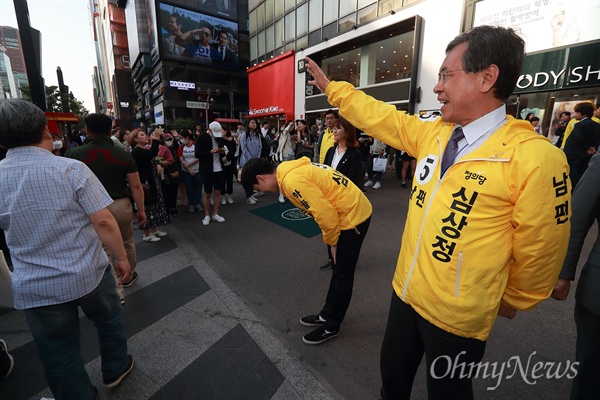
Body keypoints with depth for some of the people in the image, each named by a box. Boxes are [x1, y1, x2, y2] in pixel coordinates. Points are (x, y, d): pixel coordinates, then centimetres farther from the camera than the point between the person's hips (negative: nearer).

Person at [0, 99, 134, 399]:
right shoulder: (72, 168, -14)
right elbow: (103, 222, -17)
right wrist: (122, 258, -6)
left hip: (34, 288, 2)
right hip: (88, 273, -2)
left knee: (58, 353, 19)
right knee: (109, 318, 25)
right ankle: (115, 369, 45)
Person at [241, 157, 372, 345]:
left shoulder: (292, 181, -23)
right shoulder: (294, 170, 7)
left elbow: (325, 213, -24)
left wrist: (332, 241, -8)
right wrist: (332, 239, 12)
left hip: (353, 216, -10)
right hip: (353, 211, 10)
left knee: (342, 275, 5)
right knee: (338, 270, 20)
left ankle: (331, 326, 24)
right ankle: (327, 315, 37)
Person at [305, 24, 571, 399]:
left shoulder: (537, 158, -20)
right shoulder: (433, 133, -2)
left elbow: (539, 251, -11)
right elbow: (381, 117, 8)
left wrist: (512, 300, 5)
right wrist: (332, 88, 15)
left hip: (457, 315, -5)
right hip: (406, 293, 5)